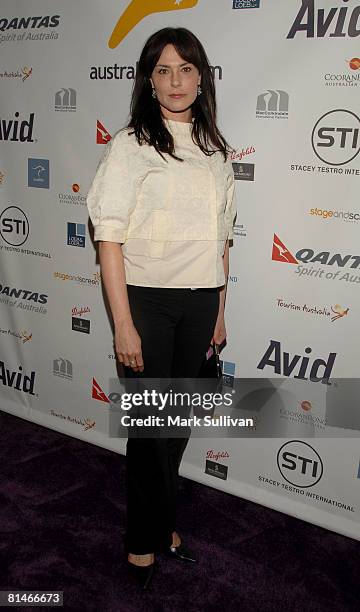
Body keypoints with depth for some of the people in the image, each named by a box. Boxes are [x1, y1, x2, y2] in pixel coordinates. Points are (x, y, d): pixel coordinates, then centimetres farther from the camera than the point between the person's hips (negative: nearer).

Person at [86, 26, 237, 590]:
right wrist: (123, 325, -15)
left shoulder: (214, 149, 9)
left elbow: (220, 237, 13)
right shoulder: (131, 144, -7)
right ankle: (146, 543, 27)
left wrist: (220, 309, 12)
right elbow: (109, 239, -11)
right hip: (148, 300, -5)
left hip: (200, 302, 5)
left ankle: (157, 522, 36)